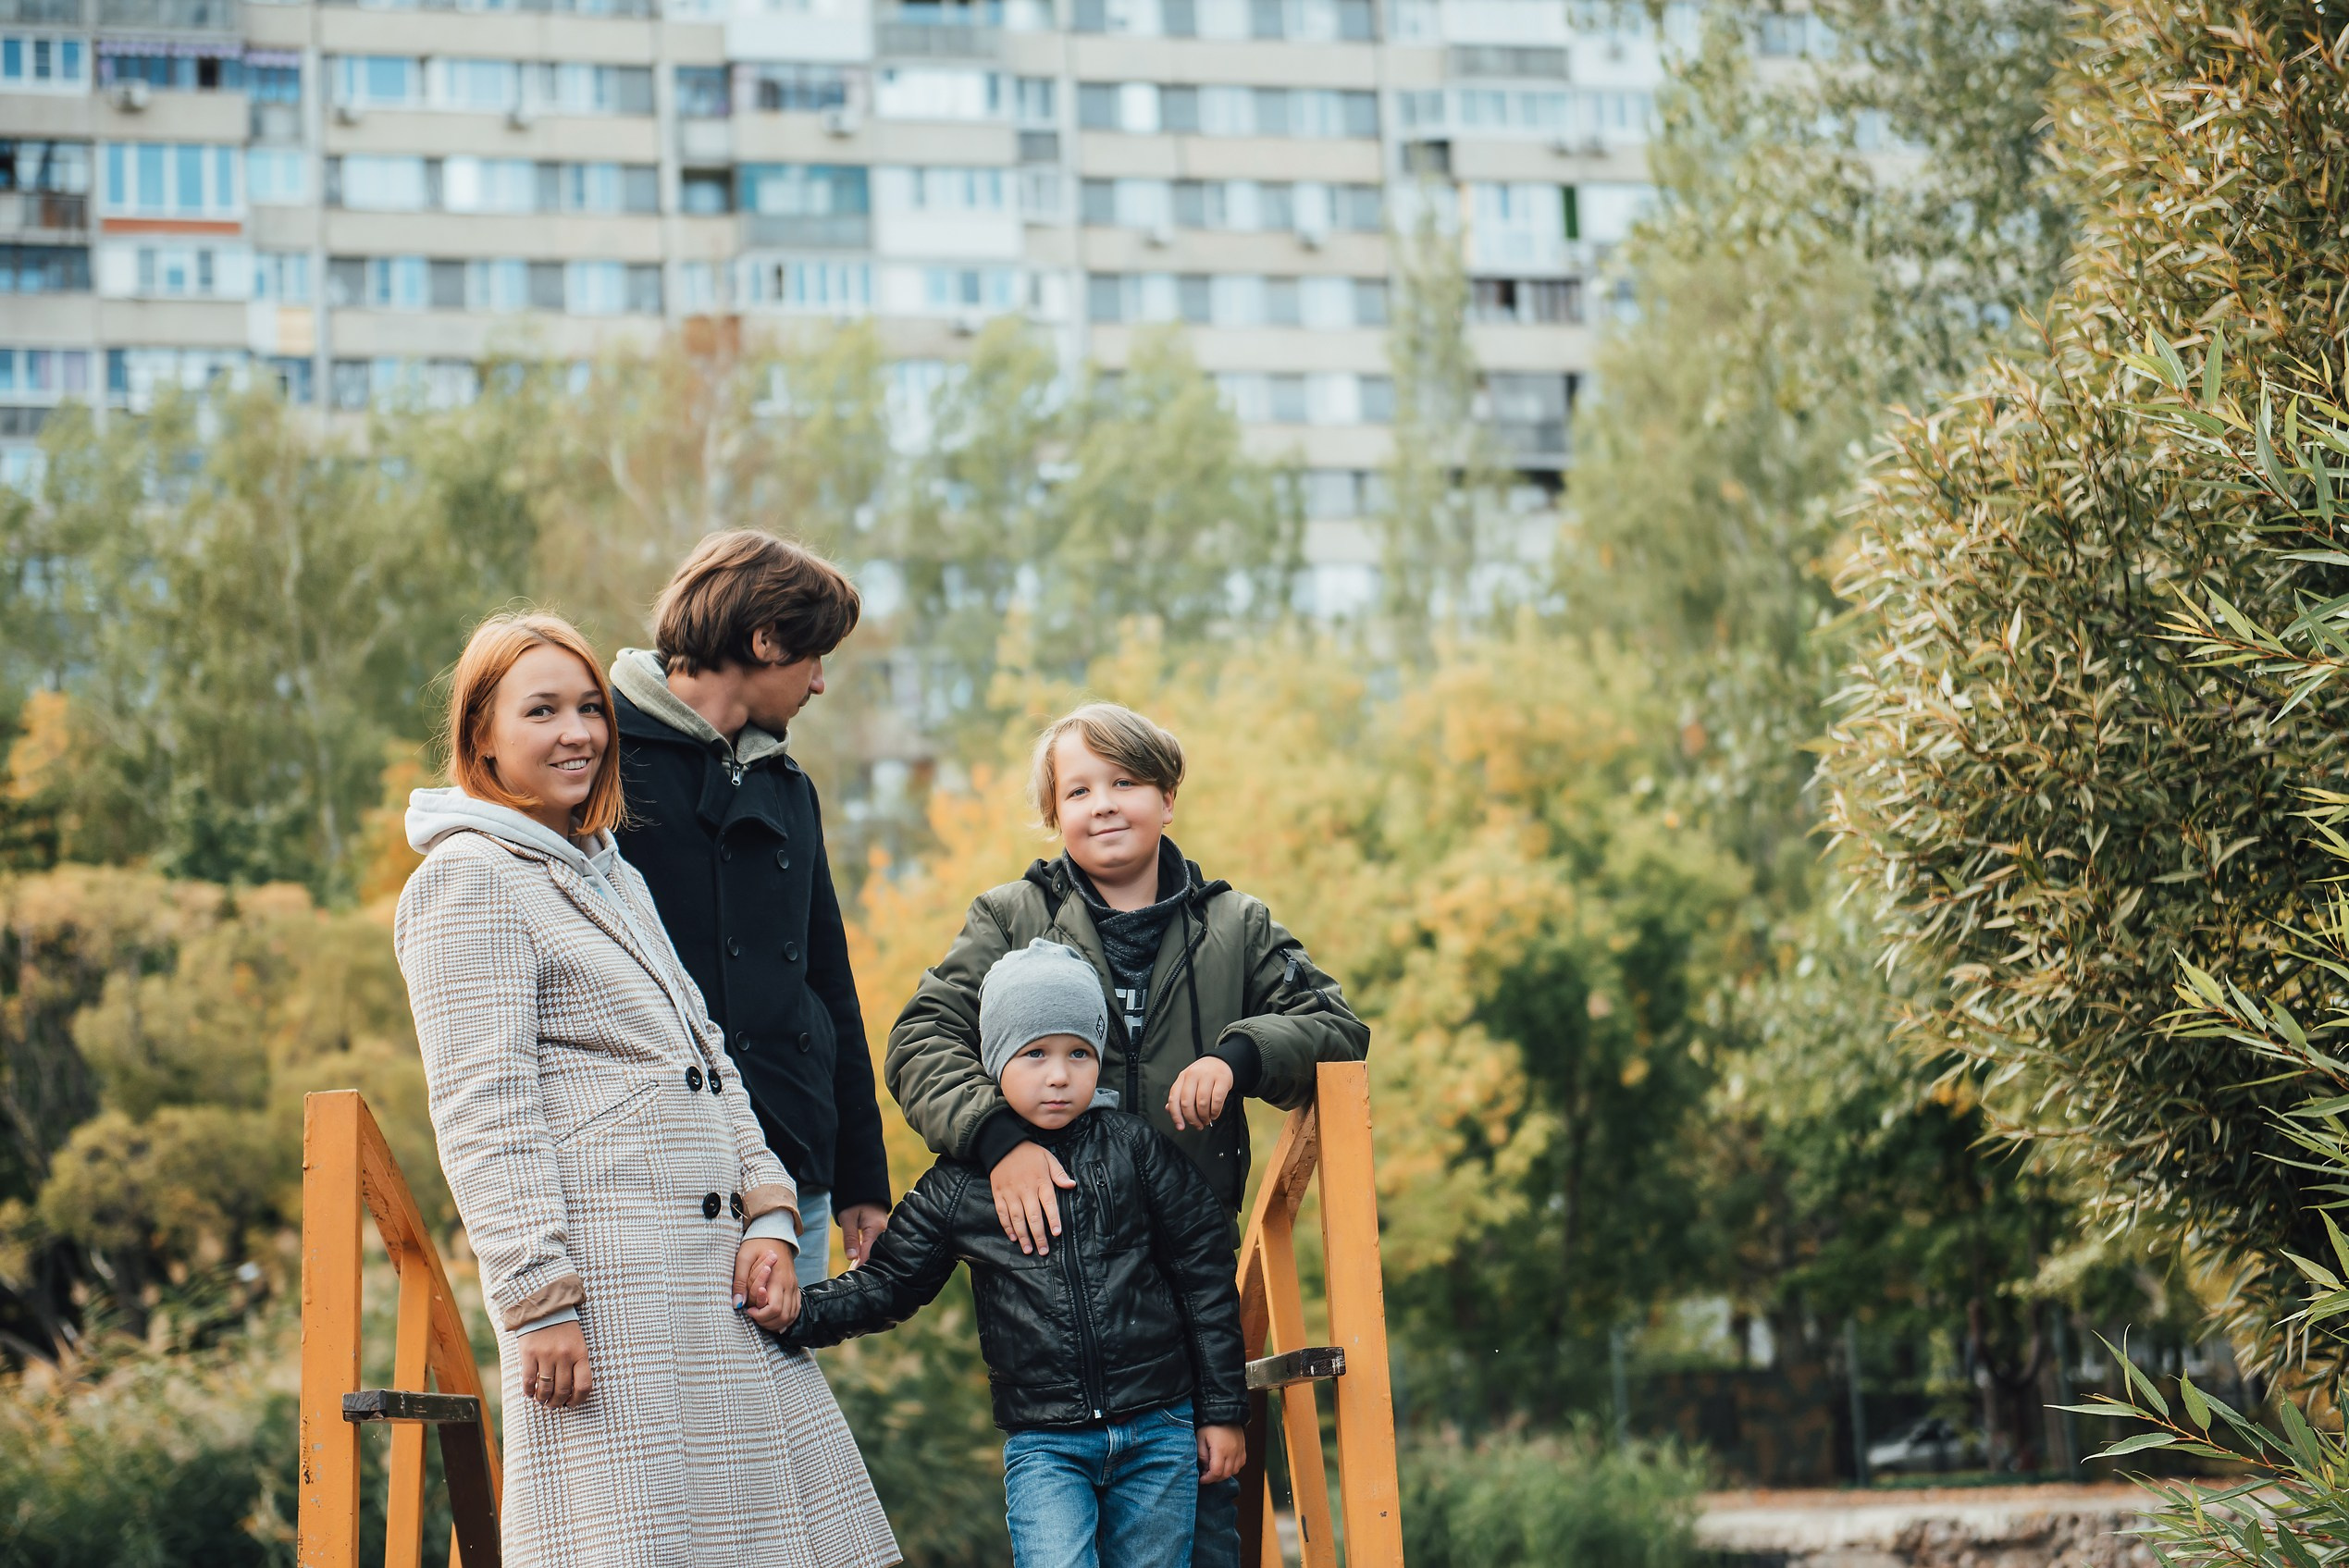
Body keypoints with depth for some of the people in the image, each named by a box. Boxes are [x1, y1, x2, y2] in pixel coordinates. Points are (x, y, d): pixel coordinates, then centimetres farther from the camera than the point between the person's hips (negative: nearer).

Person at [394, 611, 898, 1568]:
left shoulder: (616, 877, 24)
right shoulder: (468, 880, -3)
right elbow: (481, 1110, -11)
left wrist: (765, 1217, 8)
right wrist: (538, 1300, -18)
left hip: (711, 1266, 8)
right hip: (600, 1274, -8)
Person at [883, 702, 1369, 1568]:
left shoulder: (1236, 928, 12)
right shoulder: (1009, 919, 8)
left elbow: (1336, 1027, 8)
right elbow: (922, 1040, -1)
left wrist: (1238, 1052, -12)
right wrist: (996, 1136, -20)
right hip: (1051, 1241, -1)